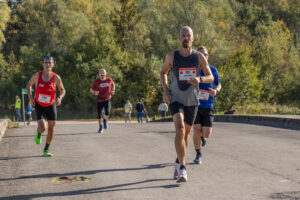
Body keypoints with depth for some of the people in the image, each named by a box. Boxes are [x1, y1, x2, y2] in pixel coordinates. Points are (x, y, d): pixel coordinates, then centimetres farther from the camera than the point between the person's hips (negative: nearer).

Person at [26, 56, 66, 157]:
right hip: (39, 106, -1)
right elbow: (29, 84, 7)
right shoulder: (37, 75, -10)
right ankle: (38, 134, 23)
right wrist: (30, 97, -5)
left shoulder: (56, 78, -11)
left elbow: (62, 90, 2)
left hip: (51, 105, 1)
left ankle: (46, 150, 19)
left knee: (51, 128, 1)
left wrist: (60, 97, -19)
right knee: (42, 127, -17)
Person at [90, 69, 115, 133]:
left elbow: (113, 84, 19)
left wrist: (112, 90, 1)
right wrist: (94, 92, -22)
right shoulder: (96, 81, -7)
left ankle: (105, 121, 12)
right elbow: (91, 89, 0)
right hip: (99, 100, 0)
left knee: (107, 112, -21)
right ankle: (101, 127, 27)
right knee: (99, 115, 4)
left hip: (107, 99, 0)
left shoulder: (109, 80, -3)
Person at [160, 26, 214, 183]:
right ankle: (182, 168, -24)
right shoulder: (171, 57, -4)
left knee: (186, 132, 14)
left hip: (192, 101, 3)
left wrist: (200, 79, -21)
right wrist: (165, 91, -3)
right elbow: (163, 73, 12)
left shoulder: (199, 57, -2)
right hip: (175, 99, -2)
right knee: (179, 128, -23)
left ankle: (178, 162, 38)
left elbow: (210, 77, 1)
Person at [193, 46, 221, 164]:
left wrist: (216, 91, -7)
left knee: (206, 134, -5)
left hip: (208, 107, 1)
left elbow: (218, 84, 16)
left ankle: (202, 135, 34)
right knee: (197, 131, -11)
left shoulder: (213, 70, 2)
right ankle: (198, 154, 14)